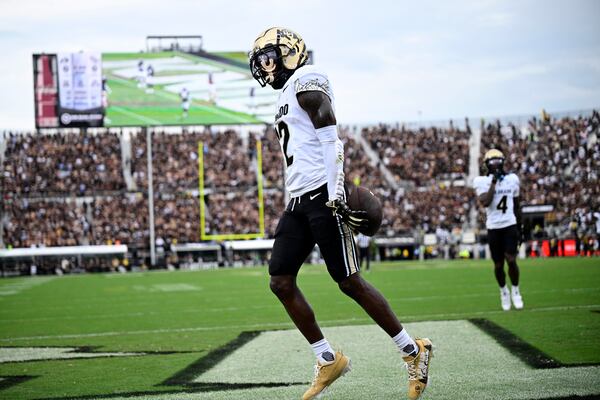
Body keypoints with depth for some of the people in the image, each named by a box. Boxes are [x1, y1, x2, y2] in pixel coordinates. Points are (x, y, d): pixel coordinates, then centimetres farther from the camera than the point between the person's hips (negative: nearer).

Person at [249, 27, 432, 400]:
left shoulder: (306, 82, -6)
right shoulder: (289, 93, 23)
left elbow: (331, 142, -15)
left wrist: (335, 195, -22)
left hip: (322, 196, -9)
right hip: (298, 201, 9)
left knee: (349, 280, -8)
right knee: (281, 281, 2)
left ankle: (413, 351, 4)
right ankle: (328, 359, 9)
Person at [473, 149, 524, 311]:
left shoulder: (512, 179, 6)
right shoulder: (482, 181, -4)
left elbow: (516, 206, 14)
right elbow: (485, 202, -21)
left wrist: (520, 228, 14)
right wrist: (494, 182, -20)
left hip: (510, 226, 1)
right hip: (493, 228, -1)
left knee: (511, 260, -12)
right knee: (498, 264, 6)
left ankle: (515, 290, 10)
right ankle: (503, 290, 31)